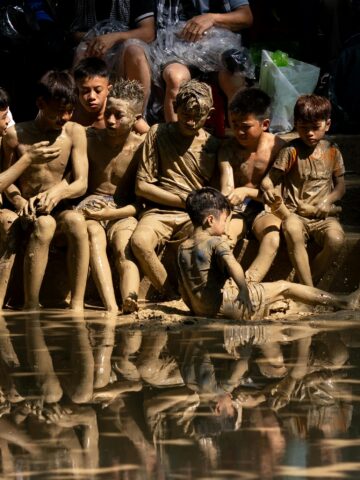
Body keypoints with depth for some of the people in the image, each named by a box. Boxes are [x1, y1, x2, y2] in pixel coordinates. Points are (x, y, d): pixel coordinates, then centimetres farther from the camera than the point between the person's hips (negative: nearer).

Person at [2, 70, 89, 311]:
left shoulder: (74, 133, 2)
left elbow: (81, 183, -3)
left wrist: (57, 193, -25)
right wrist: (21, 203, -19)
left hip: (60, 208, 2)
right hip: (29, 212, -2)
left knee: (77, 221, -35)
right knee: (45, 224, -38)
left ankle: (77, 304, -36)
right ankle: (31, 308, -38)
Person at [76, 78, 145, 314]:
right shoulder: (91, 139, 4)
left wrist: (110, 213, -15)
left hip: (123, 212, 0)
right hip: (92, 206, 0)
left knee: (125, 247, -33)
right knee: (94, 235, -35)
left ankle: (130, 302, -61)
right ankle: (111, 307, -57)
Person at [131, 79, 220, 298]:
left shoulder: (213, 146, 12)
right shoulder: (158, 133, 7)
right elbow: (142, 186, 3)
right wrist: (185, 201, -3)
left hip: (195, 217, 1)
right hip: (159, 211, -1)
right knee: (140, 241, -36)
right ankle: (172, 296, -20)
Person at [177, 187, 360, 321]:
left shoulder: (183, 248, 9)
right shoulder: (216, 243, -13)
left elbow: (183, 286, 14)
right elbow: (232, 265, -33)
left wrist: (193, 307, 25)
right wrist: (243, 289, -37)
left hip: (200, 308, 8)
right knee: (283, 287, 4)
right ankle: (343, 302, 9)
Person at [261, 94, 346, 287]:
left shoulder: (332, 152, 7)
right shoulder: (291, 152, -2)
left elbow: (340, 186, 14)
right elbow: (269, 178, -2)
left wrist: (327, 201, -7)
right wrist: (268, 189, -27)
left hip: (323, 215, 2)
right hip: (295, 213, -2)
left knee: (336, 239, -30)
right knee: (293, 231, -38)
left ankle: (308, 283, -15)